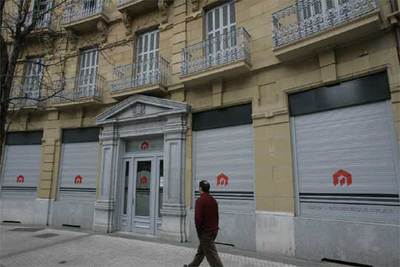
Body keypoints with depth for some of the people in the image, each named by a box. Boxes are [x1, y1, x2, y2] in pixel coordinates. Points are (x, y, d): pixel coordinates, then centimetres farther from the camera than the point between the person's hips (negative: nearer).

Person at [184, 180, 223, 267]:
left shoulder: (200, 200, -17)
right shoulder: (213, 200, 6)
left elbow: (198, 218, -21)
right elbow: (216, 216, 11)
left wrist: (199, 230, -7)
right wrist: (214, 227, 18)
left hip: (205, 231, -8)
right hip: (214, 230, 8)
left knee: (211, 254, 0)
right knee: (200, 251, 22)